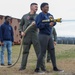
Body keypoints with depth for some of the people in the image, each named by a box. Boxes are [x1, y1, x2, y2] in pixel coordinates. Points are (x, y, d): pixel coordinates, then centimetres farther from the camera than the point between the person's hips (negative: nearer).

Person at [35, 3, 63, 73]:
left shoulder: (49, 15, 10)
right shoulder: (40, 15, -11)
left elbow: (54, 23, 5)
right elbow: (38, 25, -23)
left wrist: (53, 22, -17)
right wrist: (48, 24, -25)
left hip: (49, 36, 8)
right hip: (43, 35, -8)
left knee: (52, 51, 8)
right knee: (43, 52, -5)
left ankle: (55, 67, 15)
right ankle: (37, 68, 3)